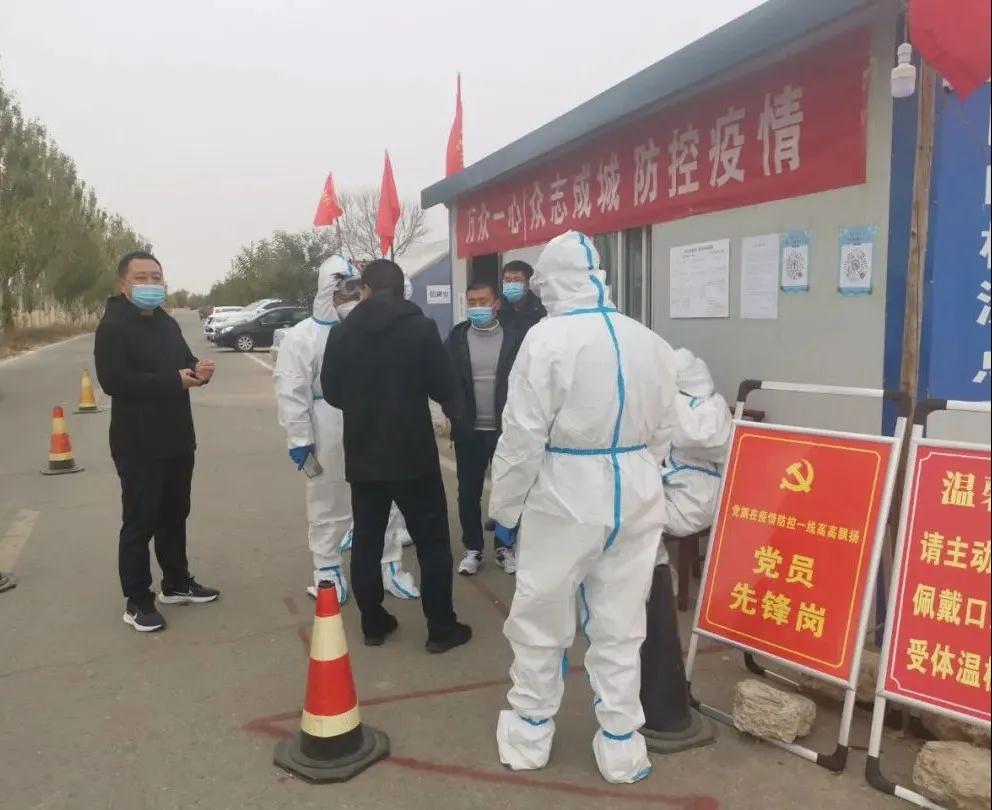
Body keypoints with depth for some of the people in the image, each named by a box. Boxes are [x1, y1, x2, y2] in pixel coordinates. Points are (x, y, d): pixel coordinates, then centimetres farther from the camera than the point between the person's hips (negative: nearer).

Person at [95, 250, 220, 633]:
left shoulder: (167, 323, 14)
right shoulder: (113, 326, -12)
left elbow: (184, 364, 21)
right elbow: (113, 380, -23)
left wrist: (199, 370, -3)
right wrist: (173, 380, -26)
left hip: (177, 438, 8)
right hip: (138, 443, -8)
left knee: (175, 515, 17)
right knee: (140, 523, 0)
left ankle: (176, 583, 31)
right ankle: (137, 601, 12)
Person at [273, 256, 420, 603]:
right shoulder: (303, 336, -7)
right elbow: (291, 394, -11)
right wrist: (299, 440, -14)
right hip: (329, 440, -4)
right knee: (328, 508, 12)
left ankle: (390, 567, 28)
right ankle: (327, 571, 29)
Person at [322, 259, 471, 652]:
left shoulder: (342, 332, 0)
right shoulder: (422, 327, -9)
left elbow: (331, 392, 5)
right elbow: (445, 389, -8)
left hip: (362, 455, 3)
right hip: (414, 454, -3)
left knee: (366, 542, 15)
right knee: (432, 542, 7)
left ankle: (373, 623, 23)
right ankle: (442, 628, 12)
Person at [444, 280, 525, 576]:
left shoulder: (514, 337, -4)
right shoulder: (456, 338, 1)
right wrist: (455, 415, -11)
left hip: (505, 429, -1)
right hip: (469, 431, 1)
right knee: (469, 493, 9)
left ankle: (505, 547, 25)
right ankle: (472, 548, 23)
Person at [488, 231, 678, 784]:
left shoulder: (547, 338, -14)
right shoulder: (650, 342, 1)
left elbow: (523, 436, -12)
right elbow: (663, 433, 8)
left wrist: (505, 508, 0)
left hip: (564, 498, -4)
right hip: (635, 497, 5)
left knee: (540, 623, 14)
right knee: (620, 628, 15)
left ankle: (528, 739, 31)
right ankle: (621, 749, 28)